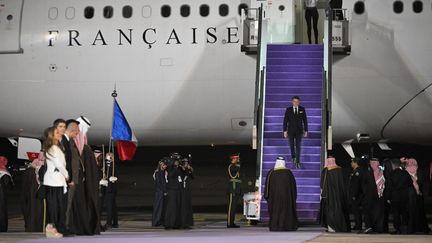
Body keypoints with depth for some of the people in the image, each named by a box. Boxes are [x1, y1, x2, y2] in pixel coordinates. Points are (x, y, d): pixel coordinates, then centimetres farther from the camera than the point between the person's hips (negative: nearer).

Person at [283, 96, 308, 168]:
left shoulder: (302, 109, -1)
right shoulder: (288, 110, -3)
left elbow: (305, 120, 3)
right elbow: (285, 121, -3)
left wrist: (306, 131, 1)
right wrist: (285, 131, -8)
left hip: (299, 130, -1)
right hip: (290, 130, 1)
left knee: (298, 146, -8)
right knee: (292, 145, 9)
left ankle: (297, 162, -5)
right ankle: (293, 156, 41)